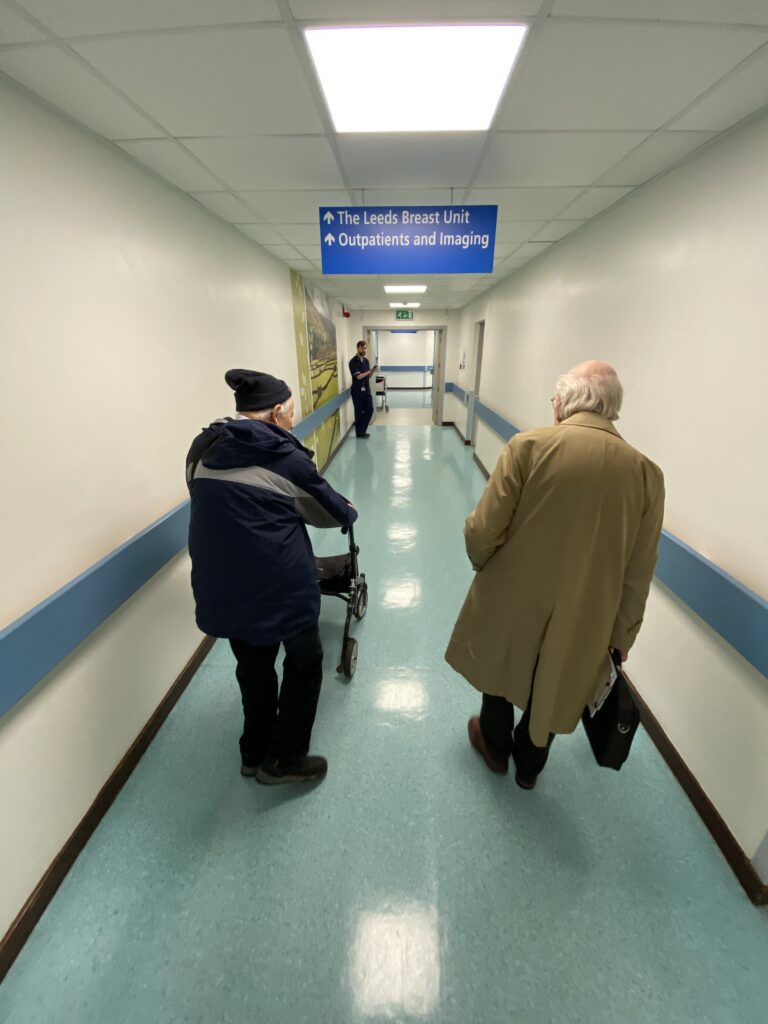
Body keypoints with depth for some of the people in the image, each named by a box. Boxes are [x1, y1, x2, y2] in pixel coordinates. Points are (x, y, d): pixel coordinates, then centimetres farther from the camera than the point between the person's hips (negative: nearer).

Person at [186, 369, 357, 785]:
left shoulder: (203, 450, 6)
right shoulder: (282, 456, -9)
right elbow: (328, 508, 2)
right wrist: (349, 513, 24)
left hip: (219, 586, 6)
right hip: (279, 585, -6)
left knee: (253, 666, 26)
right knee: (304, 665, 18)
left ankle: (254, 752, 43)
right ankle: (283, 760, 31)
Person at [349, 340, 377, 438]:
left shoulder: (366, 360, 12)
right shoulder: (353, 361, -11)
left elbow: (368, 376, 13)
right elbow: (358, 376, -18)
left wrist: (372, 371, -7)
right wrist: (370, 371, -21)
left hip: (366, 389, 7)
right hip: (357, 391, -7)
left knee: (370, 409, 4)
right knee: (359, 412, 1)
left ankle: (362, 430, 17)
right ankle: (359, 432, 13)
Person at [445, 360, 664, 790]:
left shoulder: (529, 446, -19)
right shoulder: (647, 473, -7)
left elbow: (483, 531, -19)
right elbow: (638, 574, -2)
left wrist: (481, 563, 3)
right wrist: (622, 634, 11)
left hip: (512, 601, -2)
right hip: (583, 618, 3)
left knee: (500, 673, 28)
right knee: (549, 694, 27)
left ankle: (496, 746, 53)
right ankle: (529, 765, 52)